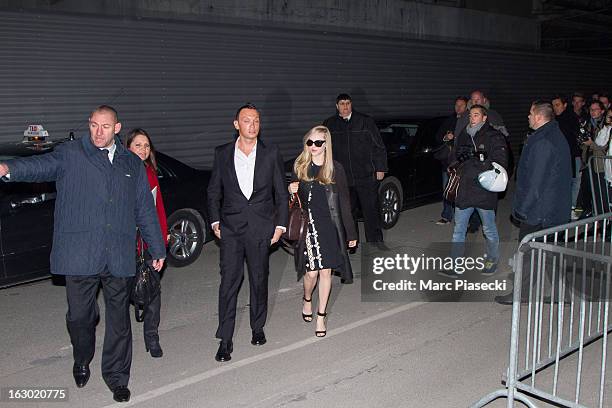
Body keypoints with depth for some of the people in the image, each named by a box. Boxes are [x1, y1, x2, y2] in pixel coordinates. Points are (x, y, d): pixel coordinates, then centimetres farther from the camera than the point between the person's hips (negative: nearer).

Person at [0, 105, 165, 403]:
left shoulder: (132, 164, 15)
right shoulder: (70, 154, 4)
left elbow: (145, 210, 18)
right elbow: (43, 165, -16)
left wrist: (157, 248, 18)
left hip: (119, 256, 2)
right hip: (80, 254, -2)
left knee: (119, 319, 7)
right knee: (79, 315, 6)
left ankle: (117, 377, 22)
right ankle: (82, 362, 35)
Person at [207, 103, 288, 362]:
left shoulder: (271, 154, 2)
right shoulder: (222, 154, 4)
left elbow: (281, 193, 5)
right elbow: (214, 191, 11)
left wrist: (280, 224, 1)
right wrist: (215, 221, 2)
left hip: (261, 229, 0)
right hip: (231, 228, 0)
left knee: (259, 281, 11)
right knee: (229, 282, -4)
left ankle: (258, 328, 30)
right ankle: (225, 341, 3)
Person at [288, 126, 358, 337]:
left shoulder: (335, 168, -3)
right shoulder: (299, 167, 2)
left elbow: (344, 201, 0)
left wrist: (351, 233, 1)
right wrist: (291, 191, -12)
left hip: (329, 226, 0)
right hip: (307, 226, 1)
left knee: (326, 271, 3)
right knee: (311, 272, 0)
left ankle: (321, 316, 18)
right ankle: (307, 300, 33)